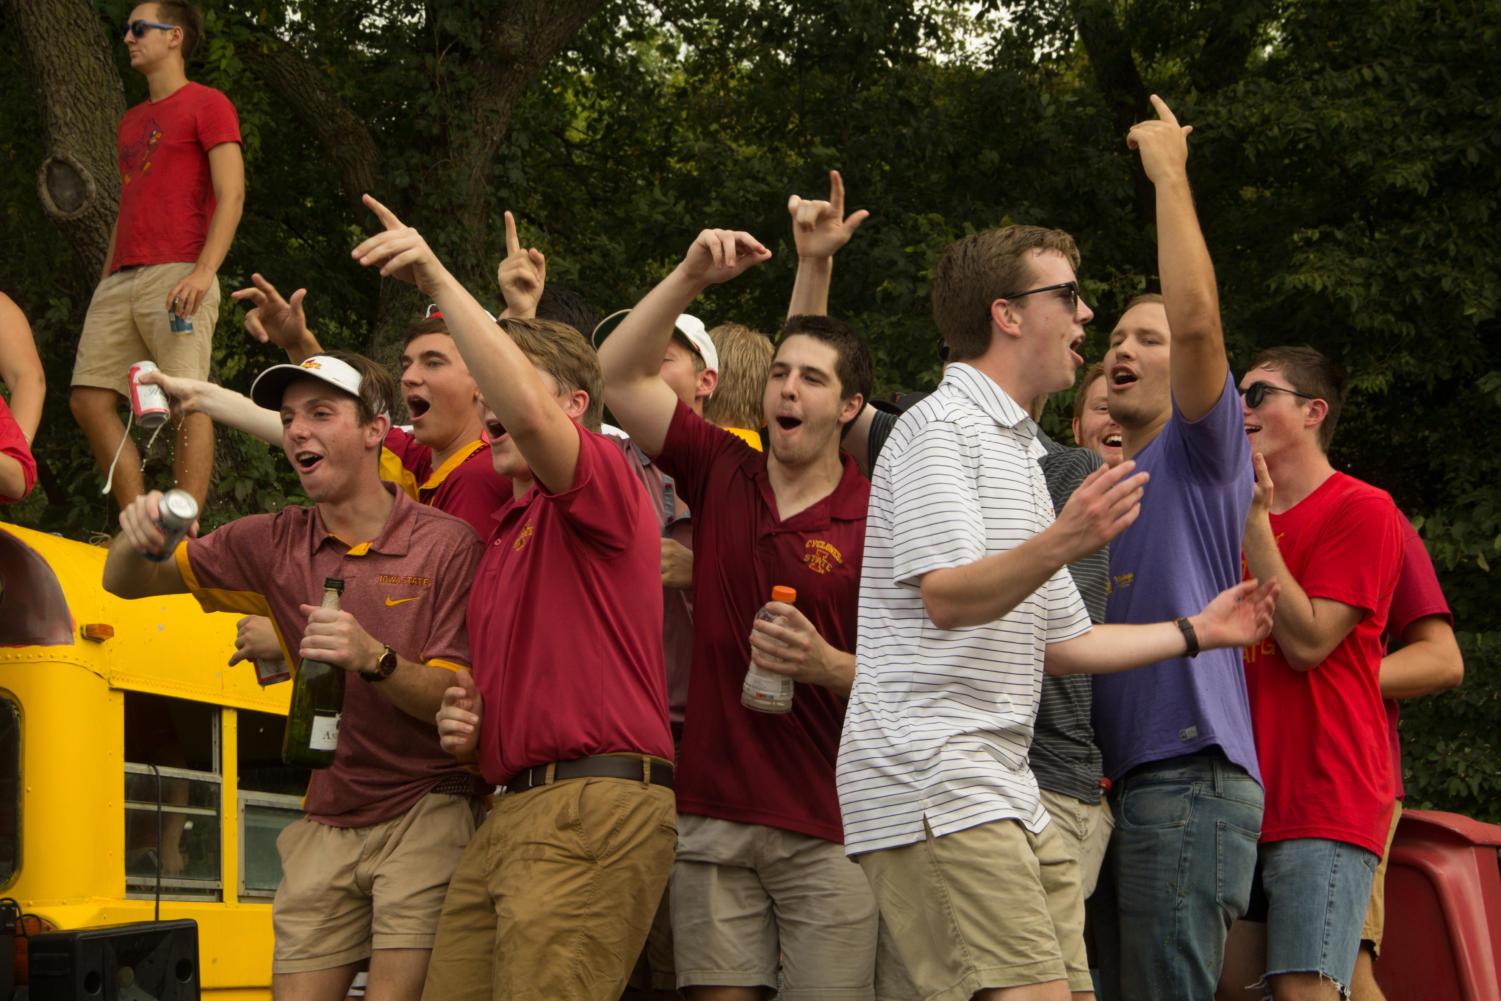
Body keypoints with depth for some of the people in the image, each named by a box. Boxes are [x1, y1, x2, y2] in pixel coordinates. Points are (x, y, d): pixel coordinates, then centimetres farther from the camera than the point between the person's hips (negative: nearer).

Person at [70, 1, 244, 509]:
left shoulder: (207, 105, 3)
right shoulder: (132, 121, 27)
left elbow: (231, 196, -7)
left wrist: (204, 272, -20)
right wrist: (104, 285, 20)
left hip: (177, 276, -8)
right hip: (121, 279, 9)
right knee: (88, 401, -2)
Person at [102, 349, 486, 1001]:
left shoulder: (445, 544, -7)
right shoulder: (275, 544, 7)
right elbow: (125, 582, 12)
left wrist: (374, 661, -30)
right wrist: (137, 539, -12)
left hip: (425, 813, -4)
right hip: (327, 820, 4)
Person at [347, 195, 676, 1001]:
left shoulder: (603, 479, 0)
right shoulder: (501, 532, 27)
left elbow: (527, 412, -23)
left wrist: (438, 280, -20)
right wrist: (466, 722, 13)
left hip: (592, 809, -9)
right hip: (512, 808, 9)